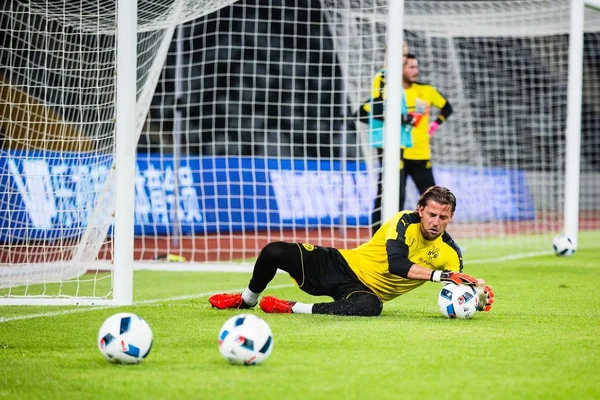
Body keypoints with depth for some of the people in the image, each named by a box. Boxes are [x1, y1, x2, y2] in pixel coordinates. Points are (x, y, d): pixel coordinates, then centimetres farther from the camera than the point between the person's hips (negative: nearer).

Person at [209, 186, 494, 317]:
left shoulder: (450, 254, -5)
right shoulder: (405, 222, -14)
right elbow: (395, 263, -29)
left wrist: (478, 297, -28)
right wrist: (438, 274, -38)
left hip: (367, 290, 1)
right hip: (344, 264, -1)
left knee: (371, 306, -41)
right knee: (274, 252, -19)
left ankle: (294, 308, -23)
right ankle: (248, 299, 16)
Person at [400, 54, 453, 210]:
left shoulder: (426, 90, 5)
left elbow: (446, 107, 21)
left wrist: (435, 124, 8)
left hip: (422, 155, 4)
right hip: (398, 155, -4)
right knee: (397, 198, -2)